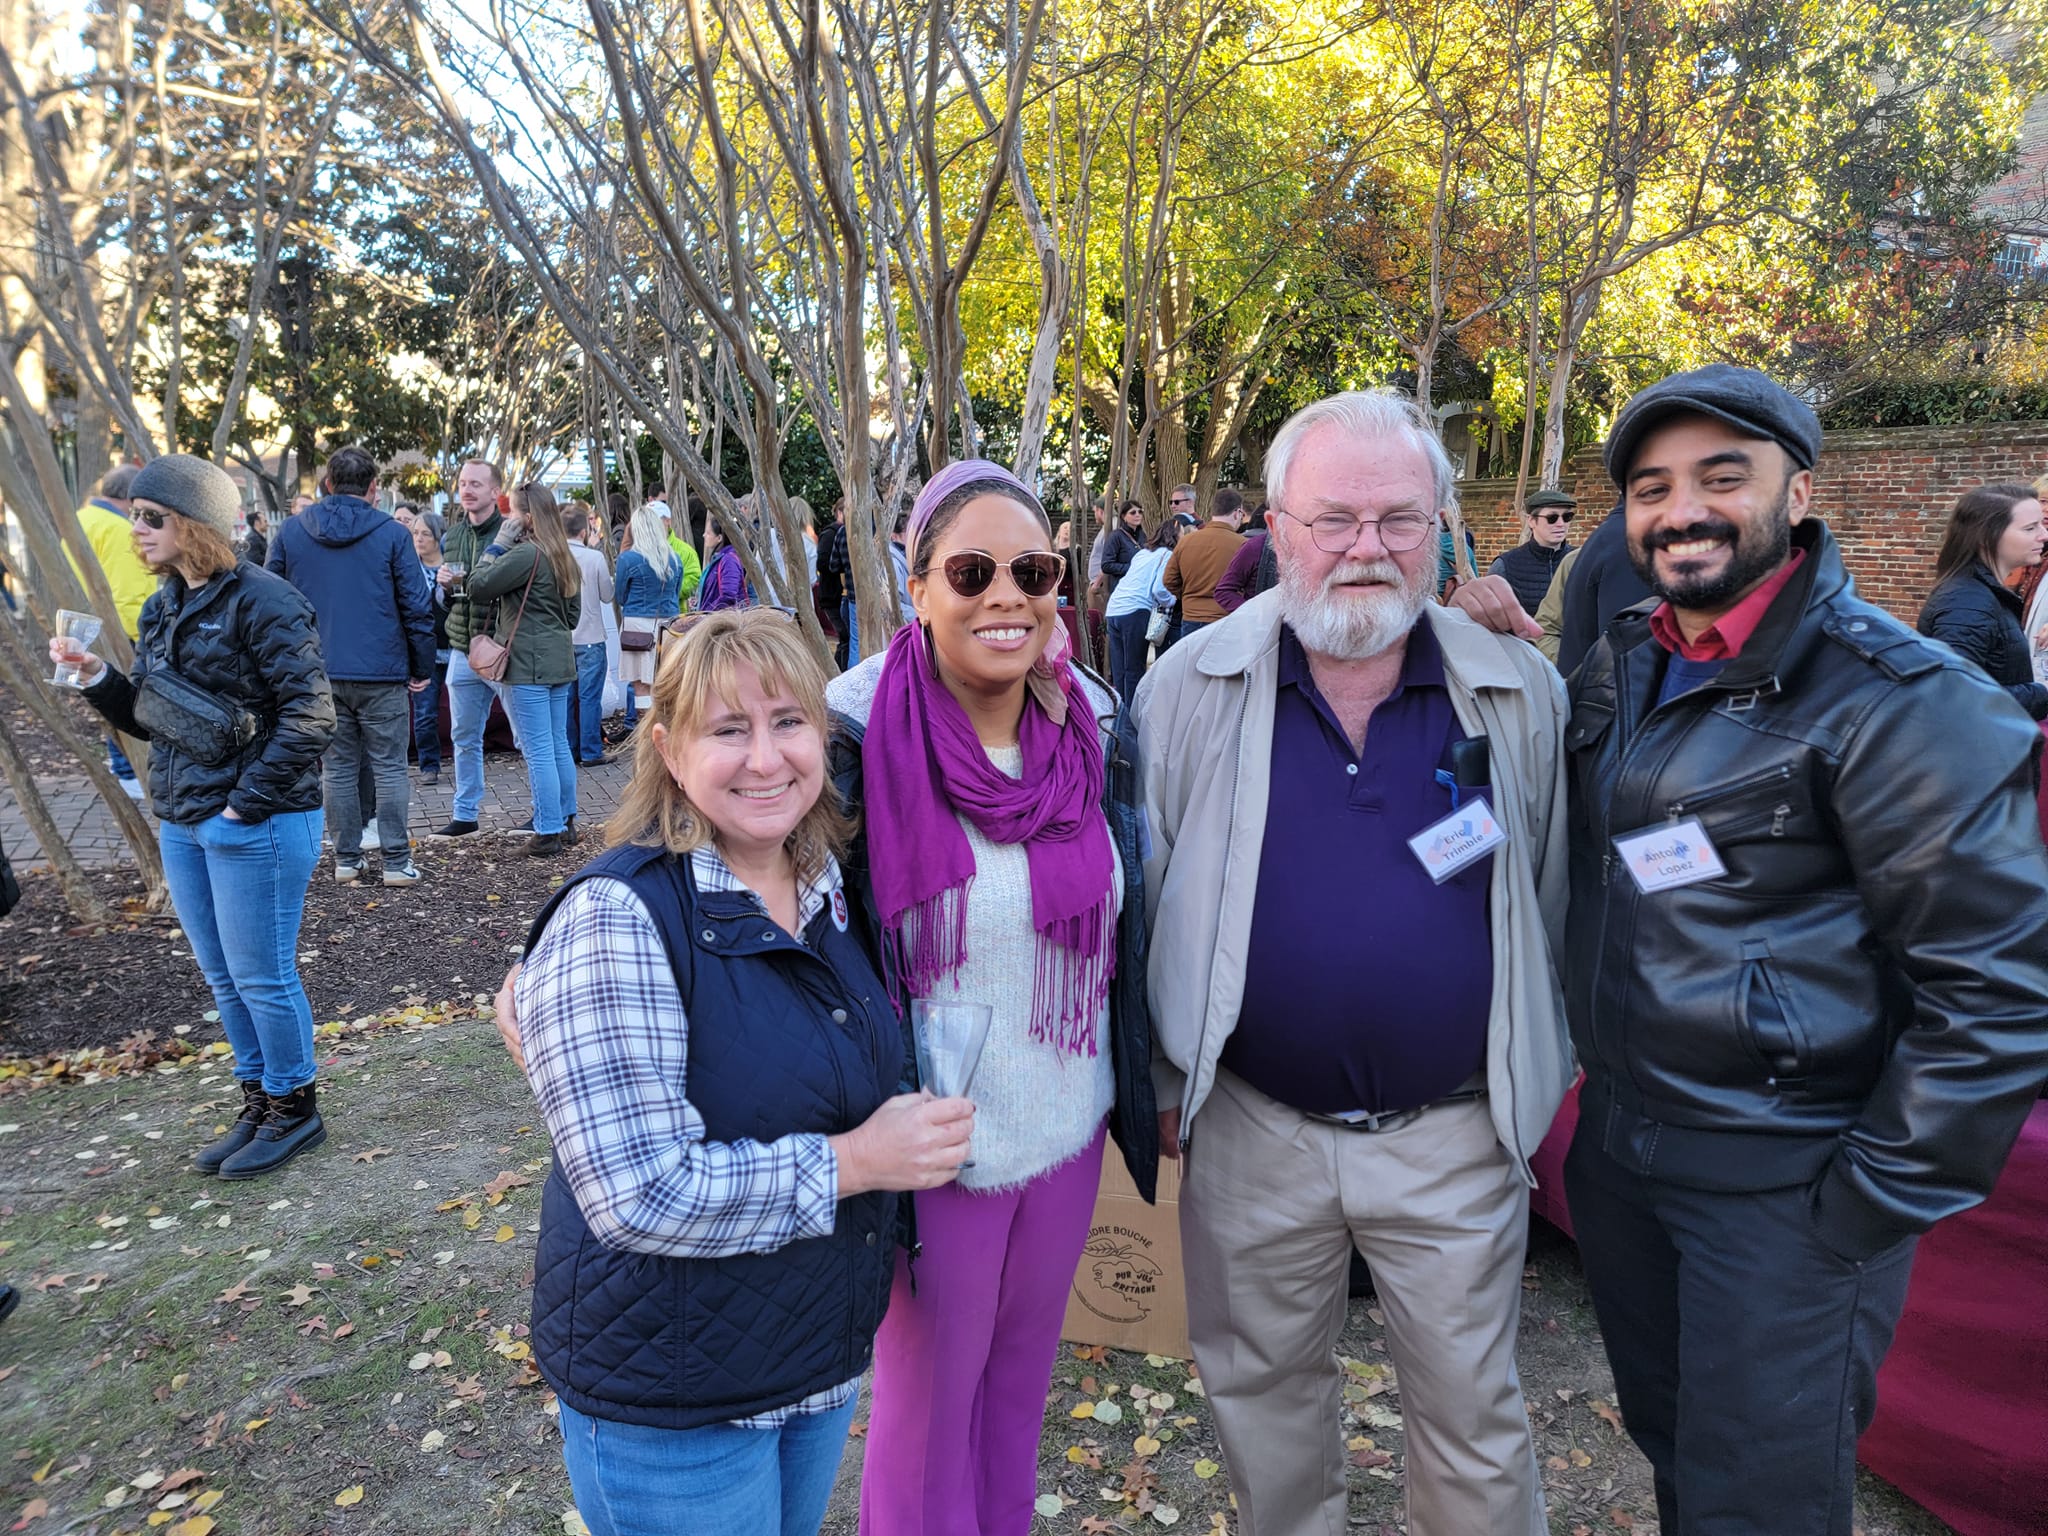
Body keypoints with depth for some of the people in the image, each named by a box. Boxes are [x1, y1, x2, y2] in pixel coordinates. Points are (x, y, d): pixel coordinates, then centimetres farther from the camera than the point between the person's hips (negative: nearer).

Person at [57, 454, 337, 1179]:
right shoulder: (164, 608, 12)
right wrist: (97, 677, -1)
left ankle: (294, 1107, 21)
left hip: (257, 825, -9)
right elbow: (148, 718, 17)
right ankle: (259, 1101, 32)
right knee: (222, 979, 17)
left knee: (260, 977, 3)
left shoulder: (262, 601, -15)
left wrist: (249, 801, -19)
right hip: (181, 822, 9)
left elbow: (310, 714, -20)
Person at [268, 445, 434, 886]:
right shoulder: (391, 533, -5)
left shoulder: (291, 531, 5)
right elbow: (417, 605, -6)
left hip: (319, 673, 3)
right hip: (382, 673, -3)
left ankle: (346, 860, 16)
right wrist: (423, 667, 1)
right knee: (390, 767, 4)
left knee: (339, 767, 12)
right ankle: (396, 861, 5)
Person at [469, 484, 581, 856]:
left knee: (538, 751, -4)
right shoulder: (562, 556, 13)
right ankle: (566, 822, 22)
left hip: (528, 664, -9)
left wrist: (497, 545, -5)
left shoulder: (525, 553, -16)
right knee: (559, 745, 15)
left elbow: (478, 587, -14)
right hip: (560, 661, 9)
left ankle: (549, 832, 0)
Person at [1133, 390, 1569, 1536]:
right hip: (1251, 1130, 1)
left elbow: (1557, 899, 5)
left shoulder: (1523, 695, -4)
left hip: (1457, 1133, 0)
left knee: (1475, 1416, 18)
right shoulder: (1190, 689, -7)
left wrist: (1546, 1077, 8)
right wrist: (1158, 1077, 3)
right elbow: (1139, 895, 0)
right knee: (1266, 1392, 22)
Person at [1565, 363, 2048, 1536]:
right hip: (1616, 1140, 6)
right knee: (1665, 1438, 24)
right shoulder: (1615, 672, 3)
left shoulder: (1898, 700, -17)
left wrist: (1873, 1203, -14)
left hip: (1785, 1186, -6)